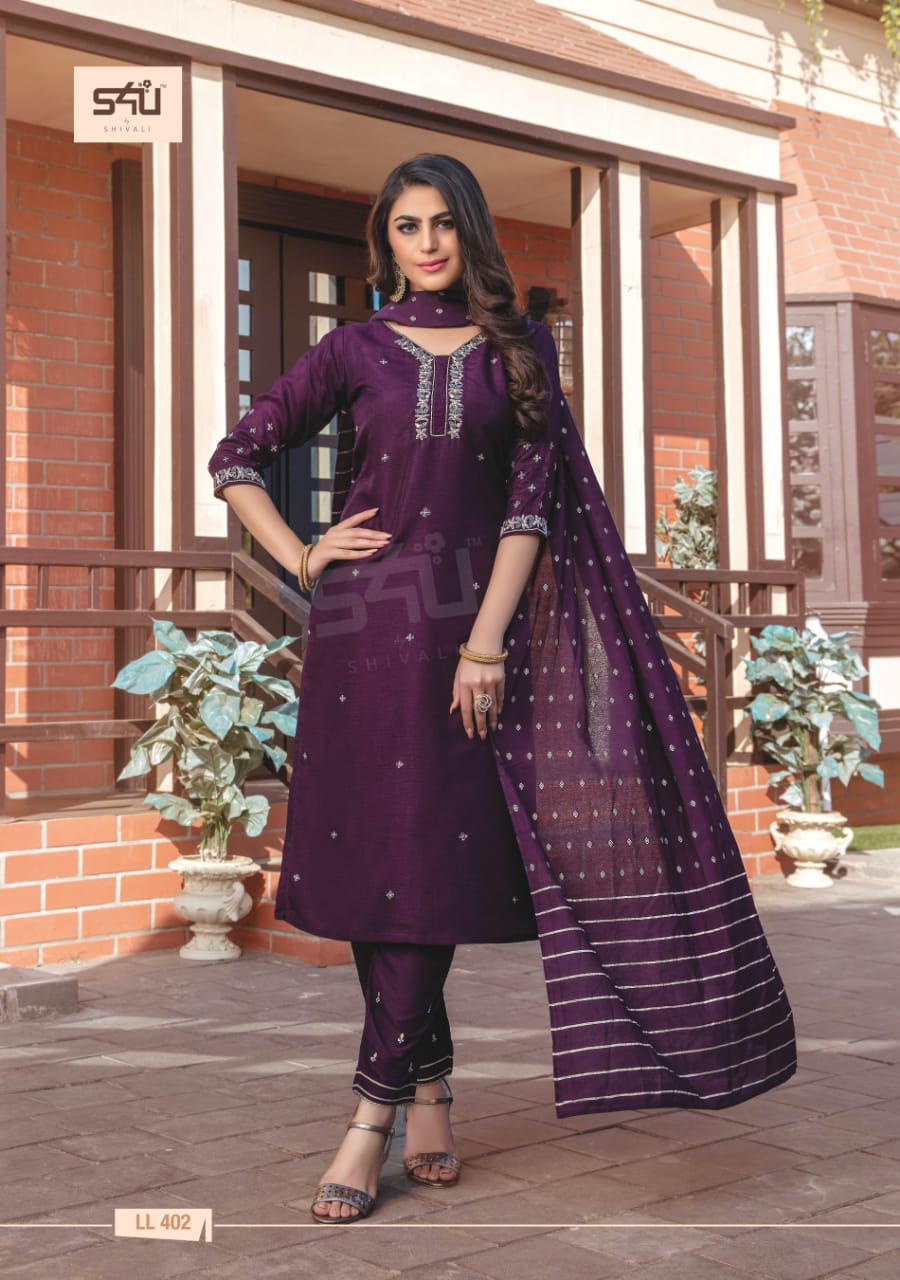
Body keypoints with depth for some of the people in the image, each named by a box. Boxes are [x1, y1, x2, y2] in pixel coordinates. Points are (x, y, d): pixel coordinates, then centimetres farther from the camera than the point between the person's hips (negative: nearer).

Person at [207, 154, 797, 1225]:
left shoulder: (520, 349, 9)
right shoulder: (355, 351, 9)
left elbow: (531, 498, 0)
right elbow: (235, 459, 14)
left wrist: (488, 639, -10)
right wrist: (300, 560, 1)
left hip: (469, 621, 0)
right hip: (364, 625, 1)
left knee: (430, 855, -4)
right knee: (376, 851, 1)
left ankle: (376, 1112, 3)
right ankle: (430, 1091, 16)